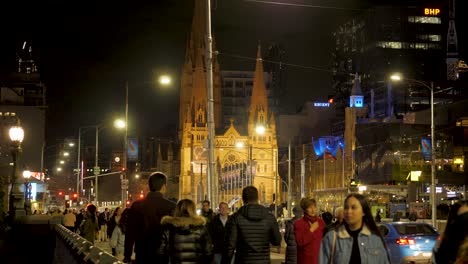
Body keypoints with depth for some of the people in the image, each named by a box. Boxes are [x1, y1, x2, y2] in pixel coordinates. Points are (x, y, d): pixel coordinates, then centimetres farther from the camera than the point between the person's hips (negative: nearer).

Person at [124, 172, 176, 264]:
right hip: (164, 255, -2)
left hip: (143, 255, 2)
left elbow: (130, 232, 0)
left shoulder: (136, 205, -3)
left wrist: (127, 256, 7)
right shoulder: (171, 206, -9)